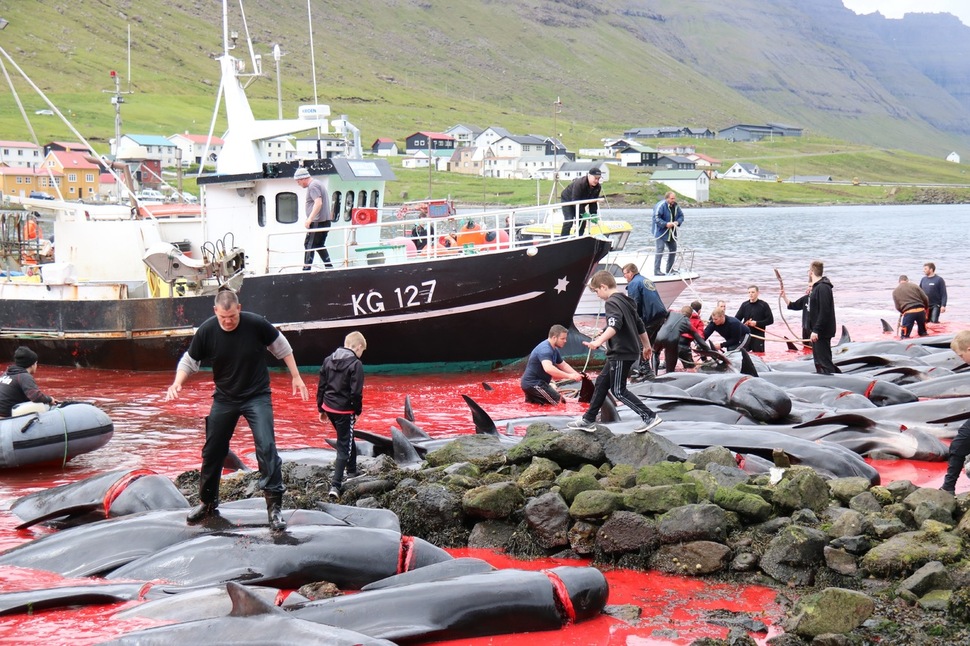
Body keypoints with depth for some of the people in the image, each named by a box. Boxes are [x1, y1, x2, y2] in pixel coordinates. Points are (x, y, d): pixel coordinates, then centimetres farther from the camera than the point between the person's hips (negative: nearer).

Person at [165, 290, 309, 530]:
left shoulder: (256, 324, -18)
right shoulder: (206, 331, -14)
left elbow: (281, 347, -1)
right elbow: (190, 361, 1)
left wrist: (296, 377, 1)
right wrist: (177, 383, -17)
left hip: (257, 397, -3)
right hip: (224, 399, 3)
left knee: (266, 447, -18)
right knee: (212, 451, 10)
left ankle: (274, 506, -13)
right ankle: (208, 503, 30)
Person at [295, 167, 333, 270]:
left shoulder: (313, 186, -13)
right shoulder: (318, 183, 19)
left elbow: (318, 203, -25)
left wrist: (310, 219, -30)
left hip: (317, 222, -10)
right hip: (326, 221, 10)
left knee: (309, 245, -7)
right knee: (319, 245, 17)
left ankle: (306, 269, -8)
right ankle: (329, 266, 16)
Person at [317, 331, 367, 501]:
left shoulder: (328, 360, 6)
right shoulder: (356, 364, -13)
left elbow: (321, 386, 9)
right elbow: (356, 392, -16)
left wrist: (321, 408, 16)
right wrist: (357, 411, -3)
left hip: (329, 407, 7)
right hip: (344, 410, -7)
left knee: (347, 438, 27)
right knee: (344, 446, -2)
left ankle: (352, 472, 40)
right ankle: (335, 486, -10)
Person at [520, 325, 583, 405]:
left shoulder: (554, 350, 11)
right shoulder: (545, 349, -23)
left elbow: (563, 365, 23)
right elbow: (548, 368, -40)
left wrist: (577, 375, 7)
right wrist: (569, 376, -39)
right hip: (533, 383, -10)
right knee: (560, 402, -11)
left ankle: (531, 398, 10)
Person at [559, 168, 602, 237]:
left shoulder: (598, 186, -17)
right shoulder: (579, 184, -38)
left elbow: (594, 201, -9)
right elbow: (575, 201, -37)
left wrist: (593, 214, -21)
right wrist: (583, 213, -38)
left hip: (580, 204, 7)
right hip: (568, 199, -7)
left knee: (582, 222, 0)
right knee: (569, 221, -20)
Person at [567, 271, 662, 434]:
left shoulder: (612, 303, -16)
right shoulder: (626, 301, 14)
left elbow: (614, 325, -35)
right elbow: (640, 325, 23)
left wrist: (598, 341, -49)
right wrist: (647, 346, 35)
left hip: (621, 354, -10)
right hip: (623, 352, 10)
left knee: (618, 391, -4)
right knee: (601, 383, 15)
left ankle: (649, 416, -4)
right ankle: (588, 420, 21)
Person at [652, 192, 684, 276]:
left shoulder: (676, 206, 6)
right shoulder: (661, 205, -17)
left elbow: (681, 216, 14)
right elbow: (656, 218, -21)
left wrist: (677, 222, -8)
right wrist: (666, 224, -29)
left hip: (671, 233, 8)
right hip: (661, 232, -8)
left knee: (673, 250, 13)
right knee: (660, 250, -15)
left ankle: (669, 270, 27)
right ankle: (657, 271, -13)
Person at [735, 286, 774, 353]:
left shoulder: (764, 305, -1)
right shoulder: (744, 305, 9)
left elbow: (770, 320, -4)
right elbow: (737, 319, 12)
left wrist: (757, 323, -14)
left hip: (759, 335, -3)